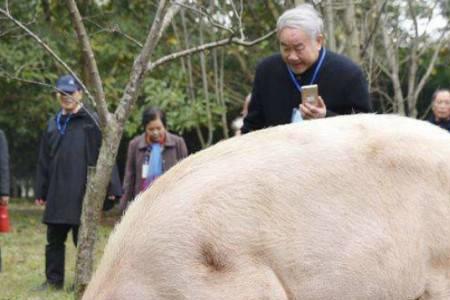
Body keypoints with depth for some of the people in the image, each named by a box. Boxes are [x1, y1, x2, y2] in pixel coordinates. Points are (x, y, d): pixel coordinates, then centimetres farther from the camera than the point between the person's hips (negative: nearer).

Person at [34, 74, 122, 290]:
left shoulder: (91, 121, -3)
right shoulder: (53, 124, 13)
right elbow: (44, 161, 16)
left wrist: (111, 187, -13)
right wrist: (40, 191, 13)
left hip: (83, 193, -5)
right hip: (56, 194, 5)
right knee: (54, 240, 10)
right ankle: (54, 281, 20)